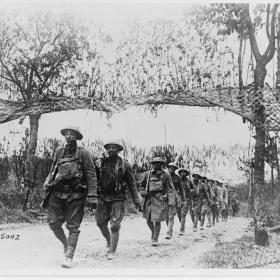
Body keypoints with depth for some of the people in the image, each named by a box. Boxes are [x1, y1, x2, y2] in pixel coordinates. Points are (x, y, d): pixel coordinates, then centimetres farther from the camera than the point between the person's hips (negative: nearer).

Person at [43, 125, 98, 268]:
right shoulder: (58, 153, 11)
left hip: (76, 195, -4)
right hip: (57, 194, 5)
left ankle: (69, 257, 7)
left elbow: (91, 175, -7)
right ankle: (66, 244, 31)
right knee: (53, 223, 4)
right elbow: (52, 171, 21)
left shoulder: (83, 153, -4)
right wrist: (48, 182, 0)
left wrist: (92, 196, -14)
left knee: (73, 226, 0)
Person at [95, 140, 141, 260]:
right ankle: (109, 241, 36)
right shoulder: (100, 163, 5)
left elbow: (131, 183, 3)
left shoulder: (124, 164, 0)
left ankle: (112, 251, 10)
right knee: (101, 223, 11)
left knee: (114, 226, -3)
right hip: (103, 198, 3)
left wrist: (136, 200, 0)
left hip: (117, 199, -3)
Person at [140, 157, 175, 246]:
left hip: (160, 199, -3)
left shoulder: (166, 175, 2)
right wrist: (142, 192, 0)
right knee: (148, 219, 8)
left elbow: (170, 188, 0)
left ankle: (155, 239, 10)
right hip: (149, 199, 3)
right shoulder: (147, 174, 7)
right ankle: (153, 232, 38)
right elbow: (142, 185, 19)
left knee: (157, 220, -5)